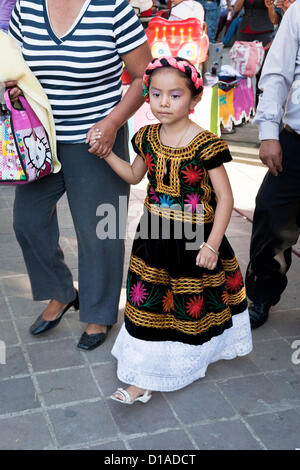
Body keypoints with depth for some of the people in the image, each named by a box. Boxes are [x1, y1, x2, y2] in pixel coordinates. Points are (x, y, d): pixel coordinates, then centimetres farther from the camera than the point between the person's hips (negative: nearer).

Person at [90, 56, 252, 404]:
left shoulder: (206, 145, -18)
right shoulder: (147, 138, -1)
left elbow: (225, 197, -14)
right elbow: (134, 175, 16)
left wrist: (212, 245, -16)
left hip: (195, 242, -5)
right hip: (154, 238, 5)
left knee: (191, 305, 10)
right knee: (148, 303, 12)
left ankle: (189, 358, 33)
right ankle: (145, 378, 31)